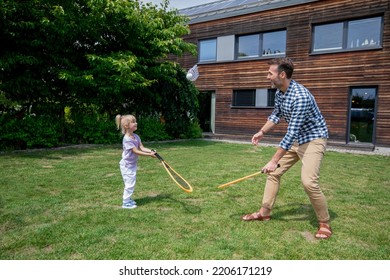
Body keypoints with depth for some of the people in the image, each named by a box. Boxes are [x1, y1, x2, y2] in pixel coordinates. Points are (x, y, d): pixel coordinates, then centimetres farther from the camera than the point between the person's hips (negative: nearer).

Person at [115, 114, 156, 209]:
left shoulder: (136, 136, 2)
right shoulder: (127, 139, -25)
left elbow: (142, 148, -4)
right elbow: (136, 151, -25)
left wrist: (151, 151, -21)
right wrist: (149, 155, -26)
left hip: (132, 164, 9)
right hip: (127, 165, -8)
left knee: (131, 183, 17)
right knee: (130, 183, -4)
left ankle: (128, 199, 31)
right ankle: (126, 203, 9)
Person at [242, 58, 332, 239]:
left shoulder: (300, 96, -30)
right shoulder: (279, 92, -2)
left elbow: (292, 133, -32)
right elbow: (276, 115, 18)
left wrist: (274, 160, -30)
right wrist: (262, 132, 6)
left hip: (313, 138, -9)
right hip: (295, 139, 9)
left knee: (309, 182, -21)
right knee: (273, 173, 7)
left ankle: (324, 223, 1)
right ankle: (264, 212, 20)